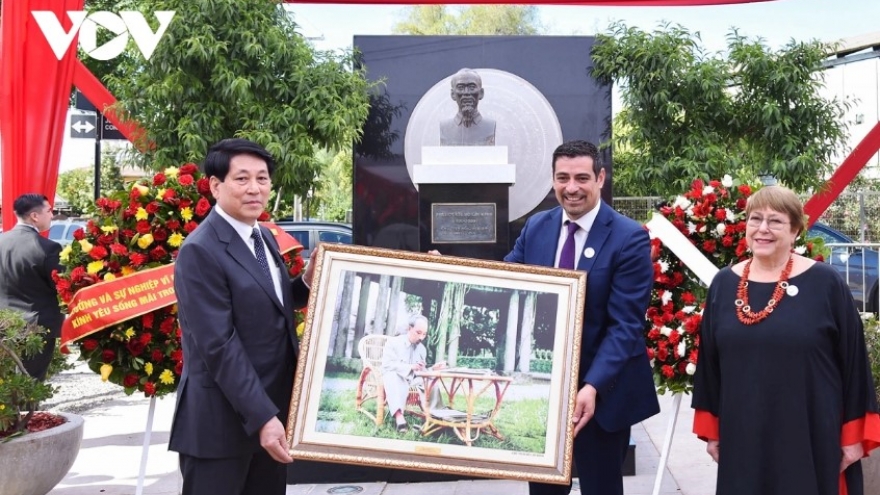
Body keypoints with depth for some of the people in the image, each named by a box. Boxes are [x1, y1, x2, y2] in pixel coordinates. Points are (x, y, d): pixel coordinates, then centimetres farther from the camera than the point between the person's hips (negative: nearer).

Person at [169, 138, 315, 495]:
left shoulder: (265, 238, 9)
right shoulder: (201, 251, -17)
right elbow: (218, 345, -21)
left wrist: (309, 282, 0)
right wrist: (262, 416, -22)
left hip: (271, 407, 8)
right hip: (221, 420, -8)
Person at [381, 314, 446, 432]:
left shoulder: (422, 349, 14)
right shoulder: (393, 342, -3)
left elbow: (421, 372, 13)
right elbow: (387, 364, -18)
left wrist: (433, 368, -9)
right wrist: (410, 367, -31)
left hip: (412, 379, 5)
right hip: (393, 377, -5)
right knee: (394, 376, -41)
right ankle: (398, 415, -59)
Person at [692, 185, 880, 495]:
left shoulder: (825, 283, -6)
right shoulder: (723, 284, 5)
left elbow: (853, 362, -3)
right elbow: (709, 362, 10)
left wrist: (854, 435, -3)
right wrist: (711, 430, 10)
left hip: (811, 438, -3)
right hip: (742, 439, 3)